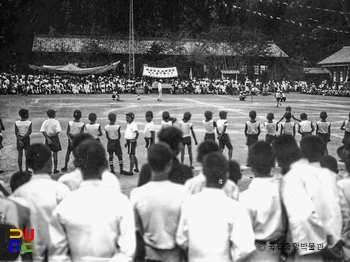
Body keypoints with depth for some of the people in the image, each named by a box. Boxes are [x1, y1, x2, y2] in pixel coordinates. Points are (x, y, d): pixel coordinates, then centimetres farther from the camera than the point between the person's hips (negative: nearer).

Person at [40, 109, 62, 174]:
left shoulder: (45, 122, 0)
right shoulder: (56, 122, -8)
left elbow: (43, 131, -9)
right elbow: (58, 131, -17)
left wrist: (47, 138, -11)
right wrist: (52, 135, -9)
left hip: (47, 139, 3)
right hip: (55, 138, -3)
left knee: (48, 154, 10)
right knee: (55, 154, 4)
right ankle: (55, 169, 7)